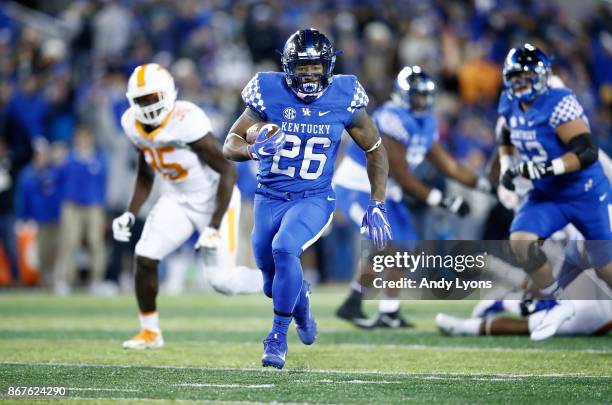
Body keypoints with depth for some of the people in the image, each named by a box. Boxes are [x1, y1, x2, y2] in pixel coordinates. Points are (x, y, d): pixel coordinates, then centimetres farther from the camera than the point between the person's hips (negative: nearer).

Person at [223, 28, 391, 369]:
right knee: (274, 286, 6)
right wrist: (253, 150, -29)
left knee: (284, 248, -31)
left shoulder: (344, 99, -8)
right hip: (270, 197, 2)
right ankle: (302, 301, 45)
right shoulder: (270, 94, -10)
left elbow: (375, 149, 5)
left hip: (314, 199, -2)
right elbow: (230, 144, -6)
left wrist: (377, 205, 0)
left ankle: (279, 337, -16)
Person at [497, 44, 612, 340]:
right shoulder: (510, 106, -2)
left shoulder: (558, 105, -24)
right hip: (546, 196, 6)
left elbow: (587, 152, -30)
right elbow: (505, 139, 21)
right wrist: (506, 167, 4)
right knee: (520, 240, -18)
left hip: (587, 194, -6)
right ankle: (559, 304, -1)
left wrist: (545, 168, -38)